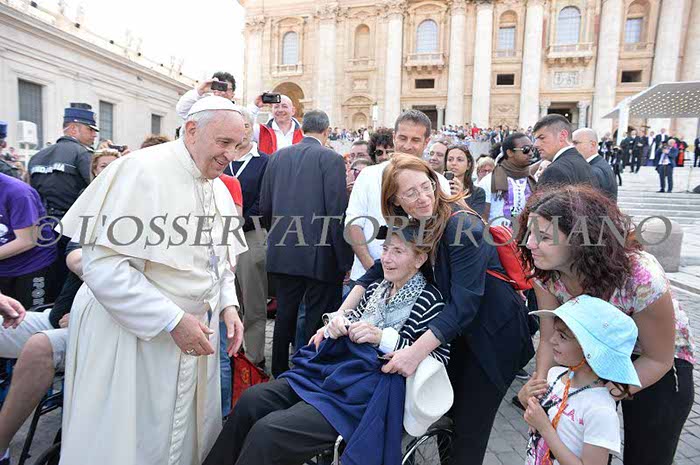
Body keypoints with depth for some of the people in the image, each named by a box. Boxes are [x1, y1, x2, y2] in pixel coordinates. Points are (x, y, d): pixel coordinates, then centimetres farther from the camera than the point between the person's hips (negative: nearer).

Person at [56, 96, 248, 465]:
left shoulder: (219, 189, 6)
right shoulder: (142, 171, -18)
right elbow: (102, 264, -24)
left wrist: (228, 304, -2)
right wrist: (172, 320, -24)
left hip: (193, 336, 7)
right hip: (133, 334, -7)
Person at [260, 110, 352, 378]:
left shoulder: (277, 157, 8)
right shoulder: (330, 158, -7)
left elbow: (265, 207, 10)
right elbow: (337, 212, -13)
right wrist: (344, 258, -8)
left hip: (281, 254, 5)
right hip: (320, 255, -5)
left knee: (284, 316, 17)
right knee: (318, 321, 6)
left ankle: (279, 375, 30)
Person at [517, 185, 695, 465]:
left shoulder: (641, 277, -37)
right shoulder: (544, 271, -25)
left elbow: (658, 359, -22)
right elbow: (550, 339, -14)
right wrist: (540, 384, -30)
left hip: (657, 362, -3)